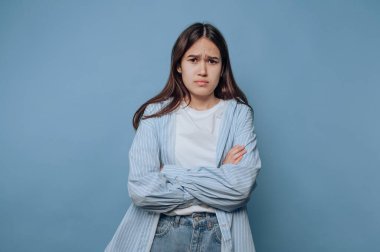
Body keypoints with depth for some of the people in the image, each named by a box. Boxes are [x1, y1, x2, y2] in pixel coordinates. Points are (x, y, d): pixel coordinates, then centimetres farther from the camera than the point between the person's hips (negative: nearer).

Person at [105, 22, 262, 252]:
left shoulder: (239, 113, -2)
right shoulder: (156, 113, -2)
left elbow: (241, 186, -16)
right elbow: (141, 189, -14)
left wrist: (170, 173, -13)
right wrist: (217, 177, -11)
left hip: (221, 233, 0)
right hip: (162, 231, 0)